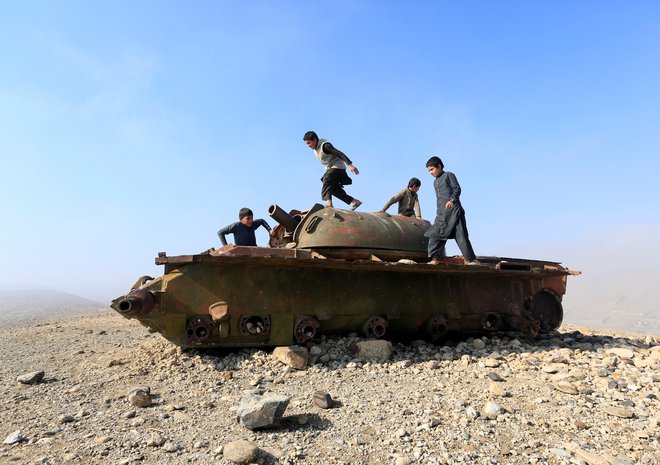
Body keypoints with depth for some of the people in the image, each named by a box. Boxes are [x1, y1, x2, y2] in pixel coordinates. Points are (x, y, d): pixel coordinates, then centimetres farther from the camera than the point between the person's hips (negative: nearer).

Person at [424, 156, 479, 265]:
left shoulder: (449, 175, 2)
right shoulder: (435, 182, 24)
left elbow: (457, 189, -7)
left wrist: (452, 200, -23)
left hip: (453, 209, -7)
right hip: (442, 212, 8)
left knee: (460, 235, -9)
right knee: (436, 234, -4)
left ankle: (472, 260, -5)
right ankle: (435, 259, -4)